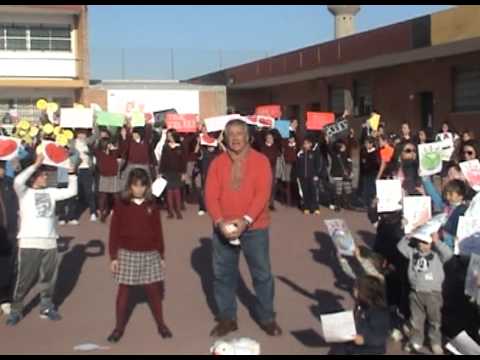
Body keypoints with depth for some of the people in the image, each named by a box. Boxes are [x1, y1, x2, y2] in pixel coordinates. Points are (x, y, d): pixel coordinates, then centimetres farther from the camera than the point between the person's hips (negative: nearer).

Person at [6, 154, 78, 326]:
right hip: (29, 242, -4)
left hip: (49, 242, 4)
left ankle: (46, 307, 27)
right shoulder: (24, 192, 1)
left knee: (49, 278, 12)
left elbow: (71, 191, 14)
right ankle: (16, 310, 14)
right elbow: (18, 181, -20)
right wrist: (36, 164, -17)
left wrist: (71, 172, 3)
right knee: (24, 279, 1)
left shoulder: (50, 192, 14)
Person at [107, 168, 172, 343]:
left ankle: (161, 324, 22)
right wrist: (113, 256, -5)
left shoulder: (152, 206, 2)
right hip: (127, 254, -1)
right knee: (124, 291, 6)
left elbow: (158, 232, 6)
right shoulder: (121, 205, -3)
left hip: (150, 254, 1)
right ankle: (119, 327, 16)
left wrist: (161, 255, 6)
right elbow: (114, 232, -2)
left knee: (153, 291, 9)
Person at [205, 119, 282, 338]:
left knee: (262, 273, 5)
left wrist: (245, 220, -23)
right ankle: (227, 318, 23)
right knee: (223, 274, 8)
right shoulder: (218, 163, 2)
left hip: (254, 227, -2)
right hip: (223, 228, 2)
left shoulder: (260, 161, -4)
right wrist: (220, 221, -19)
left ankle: (267, 318, 21)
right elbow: (211, 195, -4)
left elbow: (263, 193, -13)